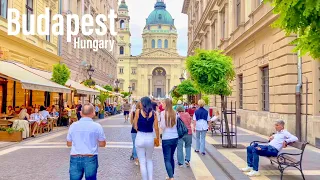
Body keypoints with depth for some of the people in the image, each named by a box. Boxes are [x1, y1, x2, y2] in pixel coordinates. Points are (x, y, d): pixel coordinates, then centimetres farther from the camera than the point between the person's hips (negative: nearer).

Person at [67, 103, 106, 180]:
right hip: (90, 158, -1)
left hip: (75, 158, 2)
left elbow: (69, 144, 10)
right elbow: (102, 144, 2)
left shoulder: (73, 125, 0)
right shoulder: (97, 126, -6)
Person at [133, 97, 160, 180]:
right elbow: (156, 128, 0)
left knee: (142, 162, 10)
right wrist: (157, 138, 13)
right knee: (149, 160, 23)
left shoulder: (138, 112, -7)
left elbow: (135, 127, -2)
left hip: (140, 137, -2)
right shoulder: (153, 113, -3)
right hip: (150, 138, 2)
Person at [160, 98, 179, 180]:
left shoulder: (163, 113, -10)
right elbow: (176, 124, 10)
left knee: (167, 159, -1)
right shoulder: (174, 113, 5)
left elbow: (162, 126, -11)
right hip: (175, 137, 6)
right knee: (171, 157, 17)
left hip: (166, 139, -6)